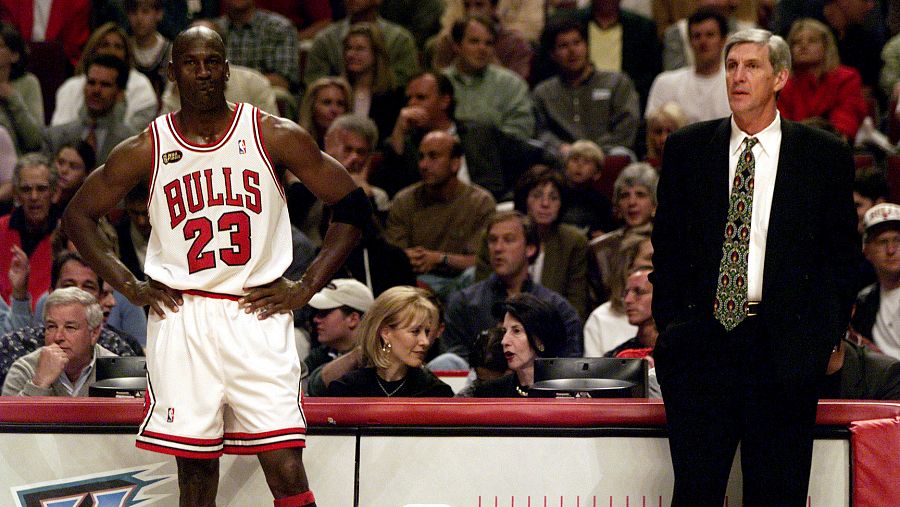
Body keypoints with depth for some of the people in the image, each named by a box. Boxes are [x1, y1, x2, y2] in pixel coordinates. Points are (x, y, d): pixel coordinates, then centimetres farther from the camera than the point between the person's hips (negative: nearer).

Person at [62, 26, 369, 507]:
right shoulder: (146, 148, 3)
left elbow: (351, 205, 5)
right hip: (179, 318, 1)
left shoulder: (274, 136, 0)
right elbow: (78, 214, 14)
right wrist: (128, 285, 5)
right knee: (194, 466, 2)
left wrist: (306, 287, 0)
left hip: (258, 314, -1)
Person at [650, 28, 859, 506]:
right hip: (702, 340, 1)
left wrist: (827, 337, 1)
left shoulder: (826, 156, 3)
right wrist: (670, 325, 5)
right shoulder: (686, 148, 8)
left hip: (785, 349, -1)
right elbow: (666, 247, 12)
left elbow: (842, 253, 7)